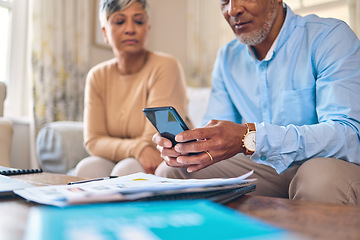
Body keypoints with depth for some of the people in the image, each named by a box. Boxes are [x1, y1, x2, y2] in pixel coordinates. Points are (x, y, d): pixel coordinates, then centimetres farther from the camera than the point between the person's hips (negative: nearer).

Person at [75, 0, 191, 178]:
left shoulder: (166, 67, -12)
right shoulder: (97, 76, 3)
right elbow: (93, 141, -7)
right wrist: (137, 148, -24)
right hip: (117, 162, 4)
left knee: (127, 170, -33)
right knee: (86, 168, -25)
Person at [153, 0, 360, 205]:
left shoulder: (331, 37, -13)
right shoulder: (227, 58, 7)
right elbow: (215, 135, 5)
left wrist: (251, 138, -38)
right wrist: (182, 146, -19)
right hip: (265, 170, 5)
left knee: (322, 178, -39)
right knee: (170, 171, -8)